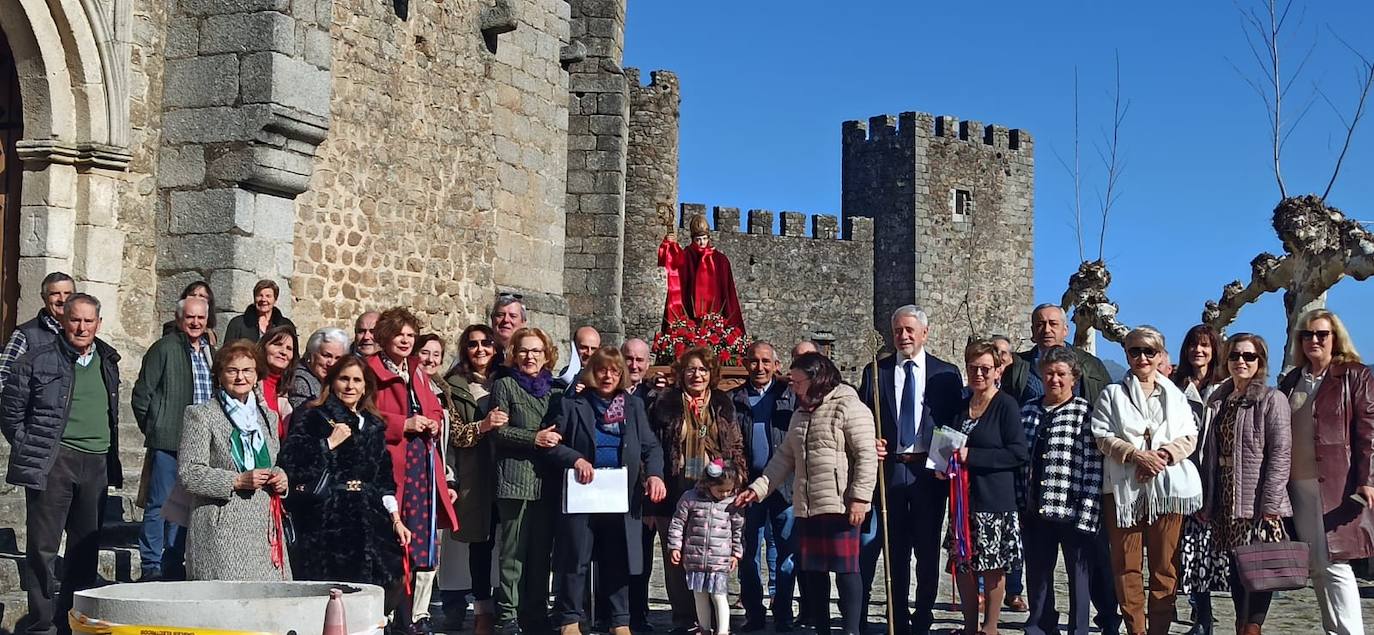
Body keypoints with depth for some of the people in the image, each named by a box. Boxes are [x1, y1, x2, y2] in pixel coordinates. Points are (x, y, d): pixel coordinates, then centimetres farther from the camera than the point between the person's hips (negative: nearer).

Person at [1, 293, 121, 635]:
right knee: (43, 548, -3)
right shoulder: (38, 359, -2)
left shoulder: (107, 360, 14)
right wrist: (29, 450, -3)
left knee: (86, 548, 10)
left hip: (96, 465, 5)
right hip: (53, 463, -5)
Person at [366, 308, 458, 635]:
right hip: (391, 465, -7)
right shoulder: (372, 370, -3)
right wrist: (403, 424, -16)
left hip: (423, 463, 7)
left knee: (426, 544, 6)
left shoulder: (417, 372, 21)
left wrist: (434, 423, 4)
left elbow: (434, 410, 26)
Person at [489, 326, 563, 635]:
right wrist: (534, 438, -15)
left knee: (542, 550, 7)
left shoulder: (554, 389, 17)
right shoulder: (505, 386, 5)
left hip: (547, 481, 4)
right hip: (516, 479, -4)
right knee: (514, 551, -4)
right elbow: (498, 430, -6)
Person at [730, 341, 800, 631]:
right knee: (748, 554, 7)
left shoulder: (790, 396, 4)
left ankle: (783, 615, 11)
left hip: (783, 484, -1)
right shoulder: (733, 400, 7)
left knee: (784, 553, 3)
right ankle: (753, 614, 16)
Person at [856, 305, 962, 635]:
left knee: (928, 549, 5)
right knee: (896, 550, 7)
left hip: (930, 471, -1)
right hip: (890, 469, 1)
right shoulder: (875, 372, 7)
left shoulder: (946, 373, 4)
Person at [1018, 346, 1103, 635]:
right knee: (1037, 573, 13)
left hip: (1072, 511, -5)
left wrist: (1087, 513, -16)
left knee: (1078, 572, 5)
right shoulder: (1027, 411, 10)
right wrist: (1019, 504, 5)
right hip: (1035, 510, 5)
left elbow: (1093, 466, -10)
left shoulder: (1085, 413, -6)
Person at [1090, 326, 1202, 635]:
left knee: (1165, 563, 1)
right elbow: (1103, 436, -1)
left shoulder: (1174, 394, 16)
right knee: (1127, 563, -2)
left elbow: (1189, 436, 9)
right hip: (1124, 486, -1)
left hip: (1167, 486, 1)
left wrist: (1165, 454, -10)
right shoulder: (1113, 394, 10)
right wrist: (1136, 455, -14)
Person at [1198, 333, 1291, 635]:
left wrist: (1270, 503, -18)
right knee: (1234, 568, 9)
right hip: (1226, 501, 6)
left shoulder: (1272, 399, -4)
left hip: (1258, 501, -6)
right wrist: (1205, 501, 10)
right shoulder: (1218, 401, 14)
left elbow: (1280, 453, -11)